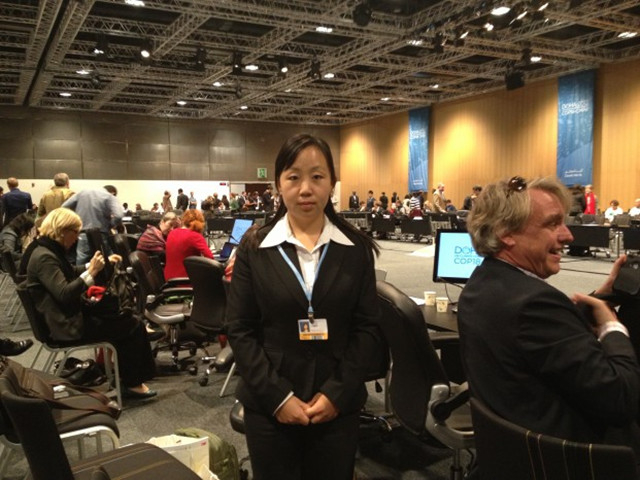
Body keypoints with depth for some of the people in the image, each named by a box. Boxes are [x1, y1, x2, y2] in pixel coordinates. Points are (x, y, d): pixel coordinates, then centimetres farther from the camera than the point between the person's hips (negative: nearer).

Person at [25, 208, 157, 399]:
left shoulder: (51, 251, 9)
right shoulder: (43, 257, -21)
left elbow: (72, 273, 27)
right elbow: (64, 294, -31)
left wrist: (101, 262, 20)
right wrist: (91, 272, -30)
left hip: (71, 316, 11)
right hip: (68, 325, -11)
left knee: (125, 316, 11)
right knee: (132, 326, -8)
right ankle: (131, 383, 5)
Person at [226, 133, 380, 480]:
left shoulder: (356, 248, -2)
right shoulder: (254, 247, -4)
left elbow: (366, 327, 0)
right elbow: (240, 331, -4)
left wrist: (337, 393, -9)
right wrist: (277, 396, -11)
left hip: (338, 405, 1)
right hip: (269, 406, 0)